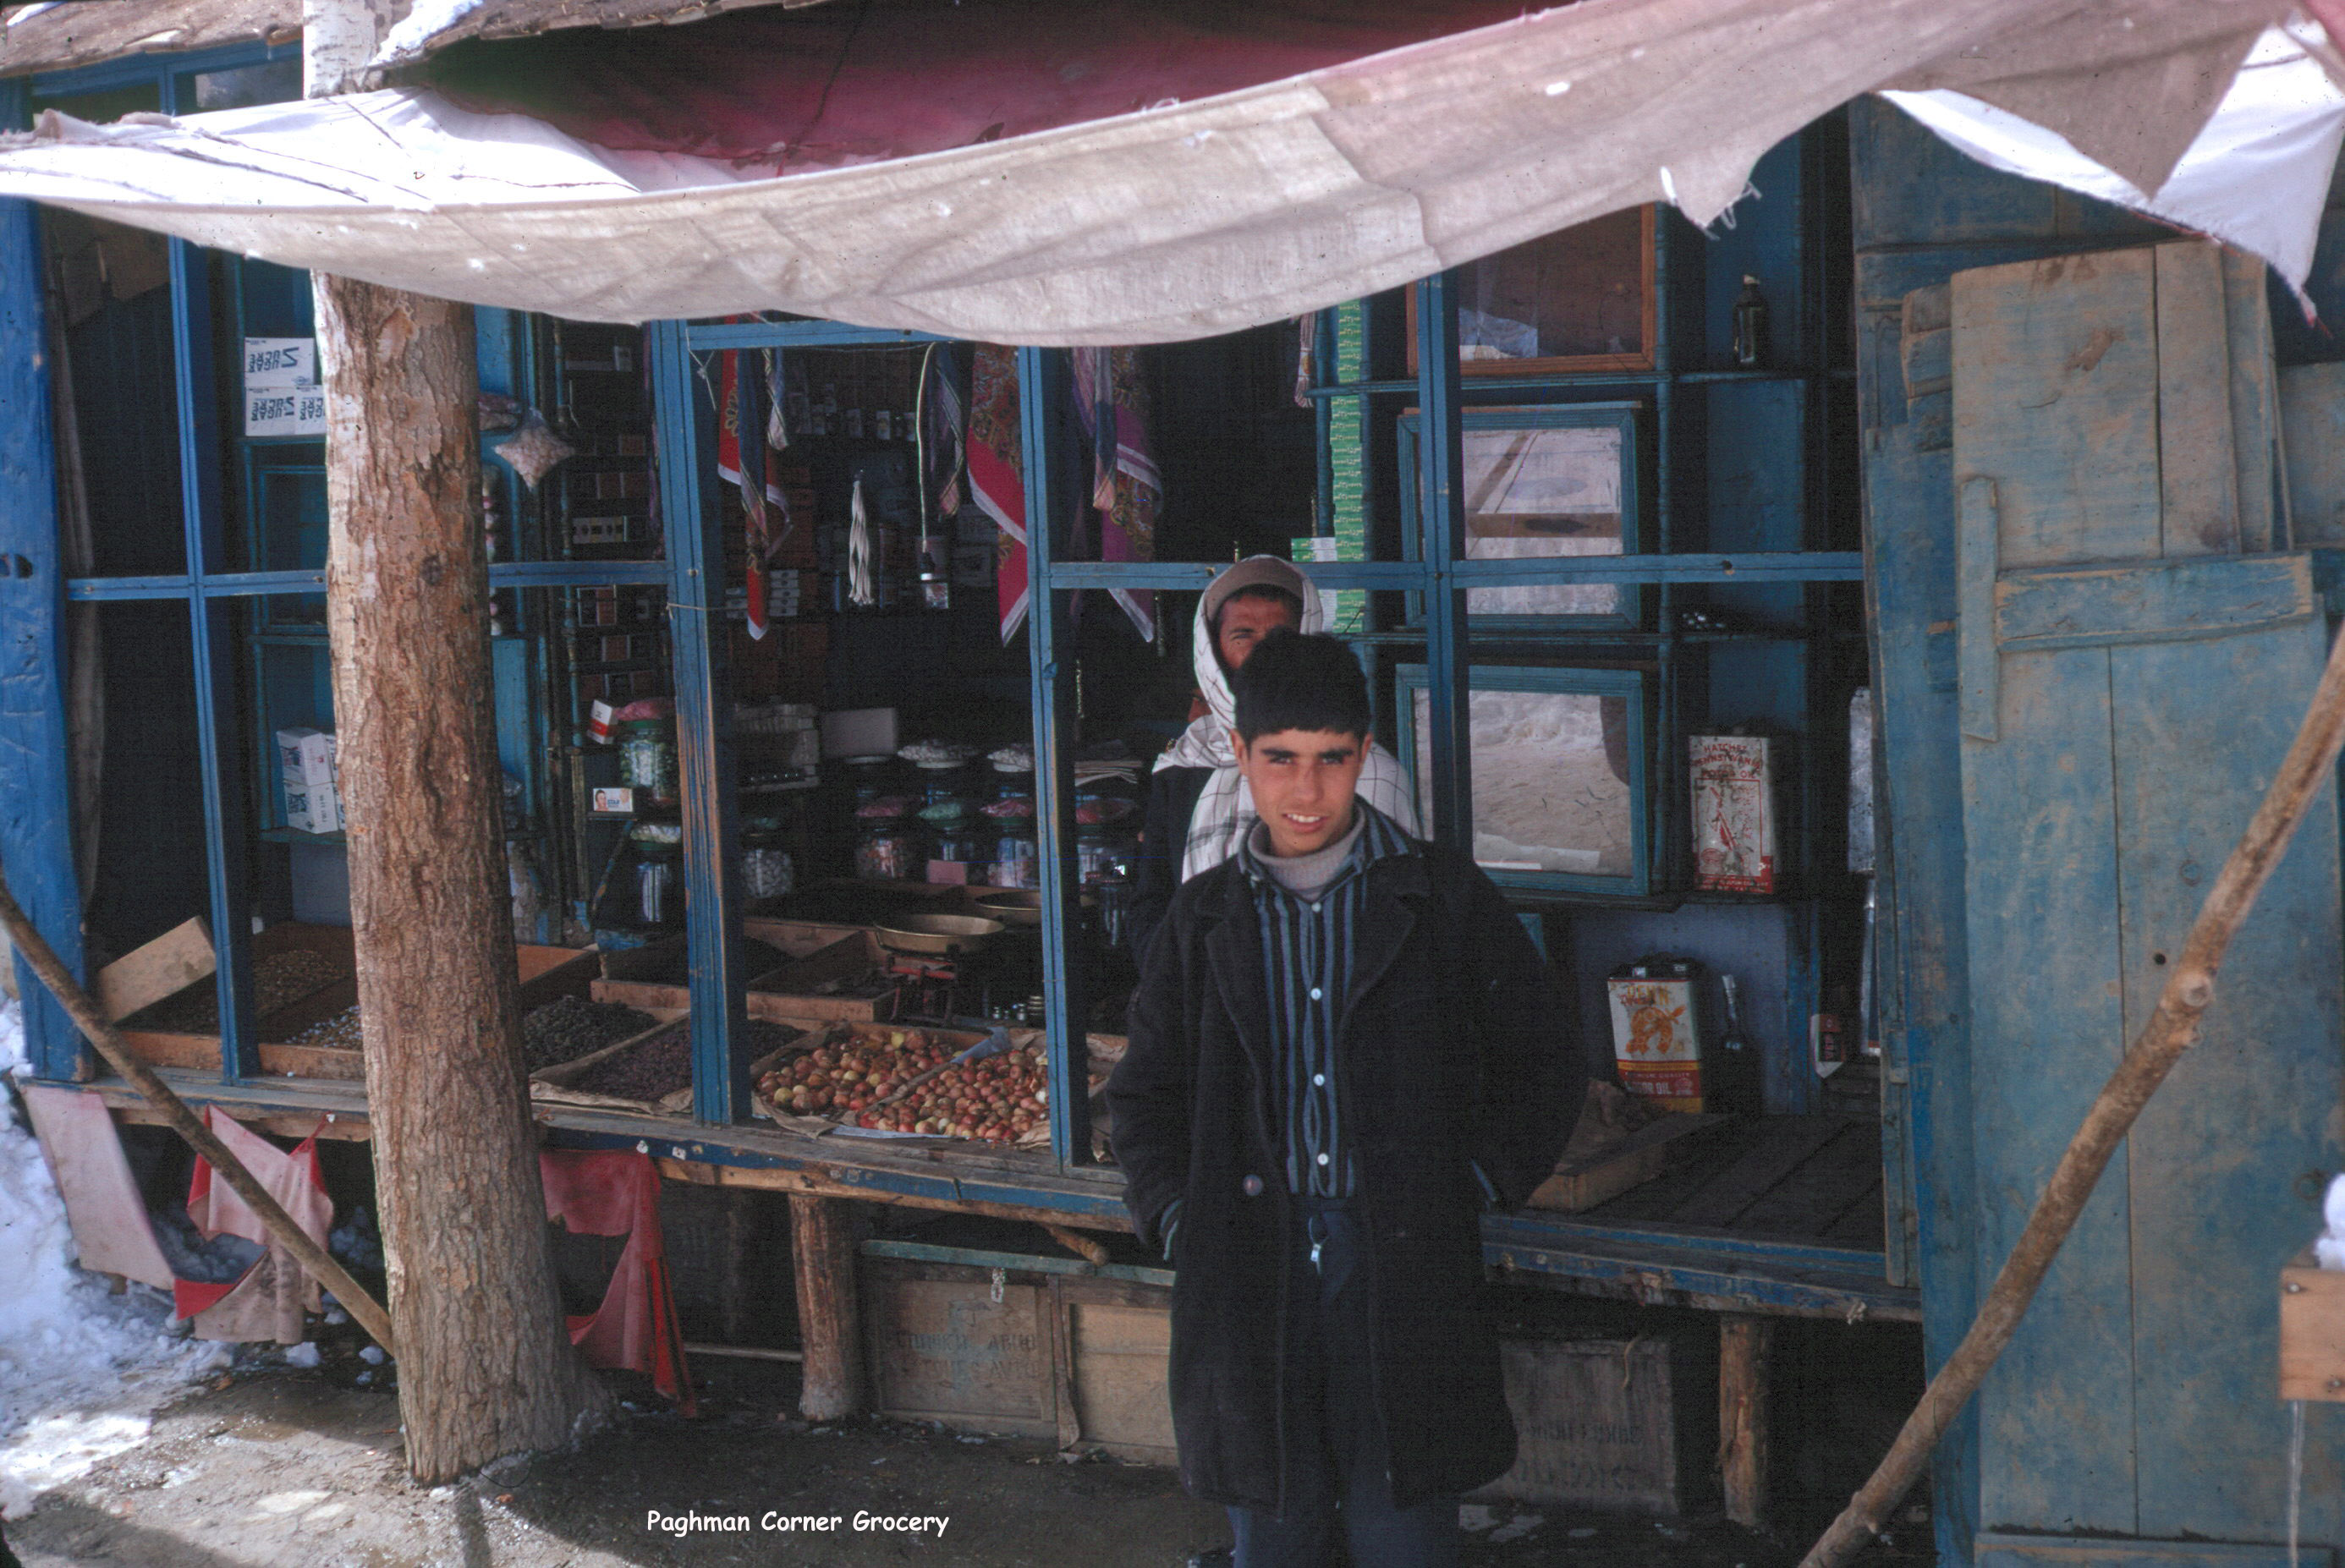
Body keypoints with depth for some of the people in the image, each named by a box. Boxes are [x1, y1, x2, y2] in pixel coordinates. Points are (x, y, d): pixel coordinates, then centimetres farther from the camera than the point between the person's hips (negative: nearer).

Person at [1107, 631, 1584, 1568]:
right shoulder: (1206, 918, 10)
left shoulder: (1446, 900, 5)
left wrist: (1469, 1185, -1)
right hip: (1250, 1270, 2)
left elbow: (1543, 1068, 9)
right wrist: (1174, 1216, 3)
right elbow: (1147, 1093, 17)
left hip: (1405, 1268, -2)